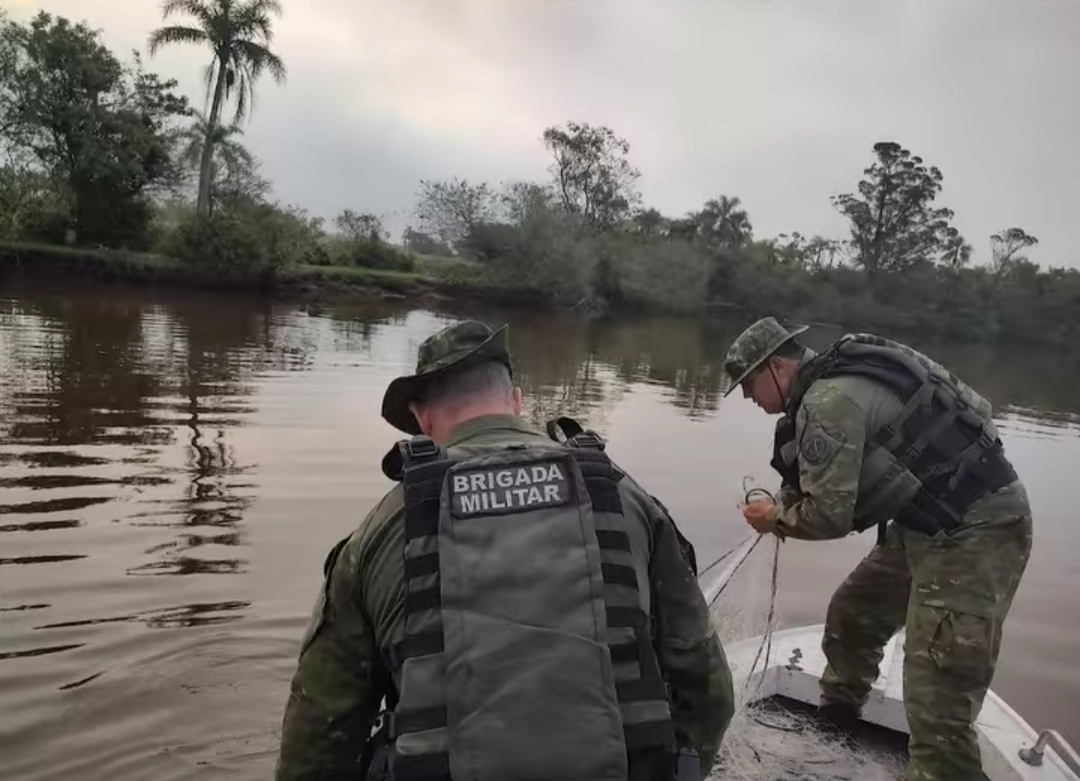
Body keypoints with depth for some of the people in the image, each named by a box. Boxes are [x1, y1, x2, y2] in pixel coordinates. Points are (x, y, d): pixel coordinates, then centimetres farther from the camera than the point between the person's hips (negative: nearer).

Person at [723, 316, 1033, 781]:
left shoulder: (828, 402, -20)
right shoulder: (845, 375, 11)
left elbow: (828, 515, -20)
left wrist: (776, 518, -2)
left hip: (975, 532, -11)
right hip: (938, 519, 11)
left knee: (937, 704, -11)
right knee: (853, 614, 22)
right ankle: (835, 719, 44)